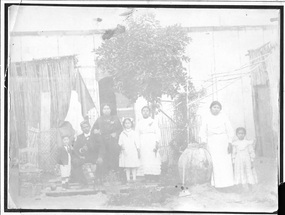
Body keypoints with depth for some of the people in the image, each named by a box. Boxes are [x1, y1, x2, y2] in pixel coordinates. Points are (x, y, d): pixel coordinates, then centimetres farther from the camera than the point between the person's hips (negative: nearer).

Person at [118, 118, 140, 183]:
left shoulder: (133, 133, 5)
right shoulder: (122, 134, 7)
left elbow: (136, 142, 7)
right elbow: (120, 142, 6)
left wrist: (138, 149, 5)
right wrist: (121, 145, -14)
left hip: (133, 151, -1)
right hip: (125, 152, 1)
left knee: (133, 165, -1)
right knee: (126, 166, 1)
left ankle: (134, 177, 3)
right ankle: (128, 178, 4)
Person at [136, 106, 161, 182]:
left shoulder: (153, 122, 5)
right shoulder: (139, 123, 12)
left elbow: (158, 133, 2)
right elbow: (137, 135, 12)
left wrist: (157, 144, -9)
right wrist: (137, 146, 3)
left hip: (152, 144, -2)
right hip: (143, 144, 2)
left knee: (153, 159, -7)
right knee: (145, 160, -4)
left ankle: (154, 177, -5)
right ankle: (147, 177, -4)